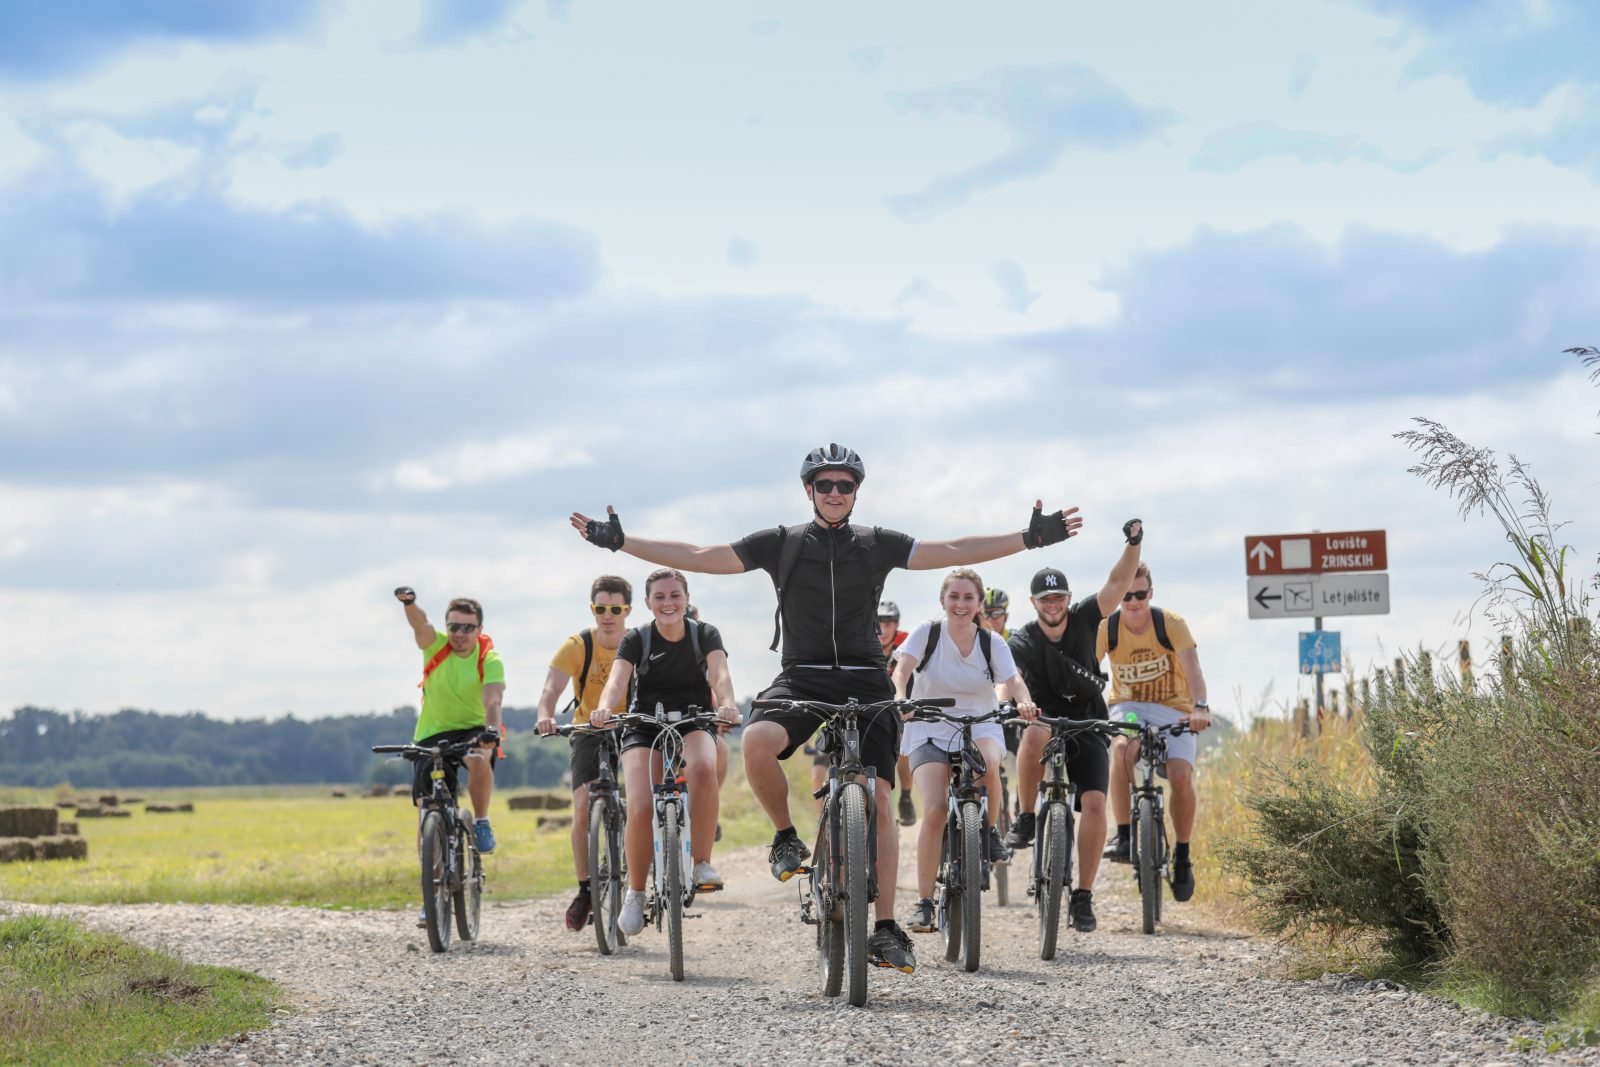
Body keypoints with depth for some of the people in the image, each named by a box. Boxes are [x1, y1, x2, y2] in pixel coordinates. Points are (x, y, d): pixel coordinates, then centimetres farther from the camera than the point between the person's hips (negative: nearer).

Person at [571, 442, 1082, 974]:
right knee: (757, 741, -32)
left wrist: (1029, 537, -4)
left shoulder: (877, 544, 7)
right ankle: (787, 838, -5)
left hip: (865, 683, 1)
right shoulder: (781, 544, 5)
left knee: (878, 799, -8)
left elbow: (953, 552, 4)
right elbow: (699, 557, 4)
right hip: (802, 678, -1)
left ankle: (886, 929, -2)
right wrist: (621, 541, -2)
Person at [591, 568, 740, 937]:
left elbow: (720, 674, -21)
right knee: (641, 808, -24)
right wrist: (604, 709, -44)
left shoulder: (705, 635, -4)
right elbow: (617, 680, -21)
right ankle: (635, 893, -2)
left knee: (703, 768, -37)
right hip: (645, 729, 0)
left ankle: (702, 864, -24)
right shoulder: (636, 640, -5)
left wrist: (727, 703, -44)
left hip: (694, 724, 0)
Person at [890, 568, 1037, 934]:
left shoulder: (992, 643, -1)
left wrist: (1023, 701, -38)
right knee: (935, 811, -22)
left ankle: (988, 830, -5)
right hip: (930, 732, -1)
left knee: (987, 766, -36)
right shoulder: (927, 634, -5)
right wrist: (900, 698, -42)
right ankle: (924, 902, -10)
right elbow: (902, 668, -20)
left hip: (980, 728, 1)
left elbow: (1012, 679, -15)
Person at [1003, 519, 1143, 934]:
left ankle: (1083, 896, -12)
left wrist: (1133, 544, -32)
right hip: (1047, 724, -1)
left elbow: (1118, 584, -17)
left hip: (1087, 729, 1)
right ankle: (1026, 819, -21)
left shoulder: (1083, 619, -6)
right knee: (1035, 734, -39)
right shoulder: (1022, 642, -10)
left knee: (1095, 802, -20)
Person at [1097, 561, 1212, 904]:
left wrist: (1200, 707, -47)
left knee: (1181, 776, -23)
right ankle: (1123, 836, -25)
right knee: (1122, 750, -35)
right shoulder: (1106, 628, -11)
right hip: (1127, 706, 1)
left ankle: (1182, 857, -2)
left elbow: (1192, 668, -28)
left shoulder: (1171, 624, -16)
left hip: (1172, 708, -1)